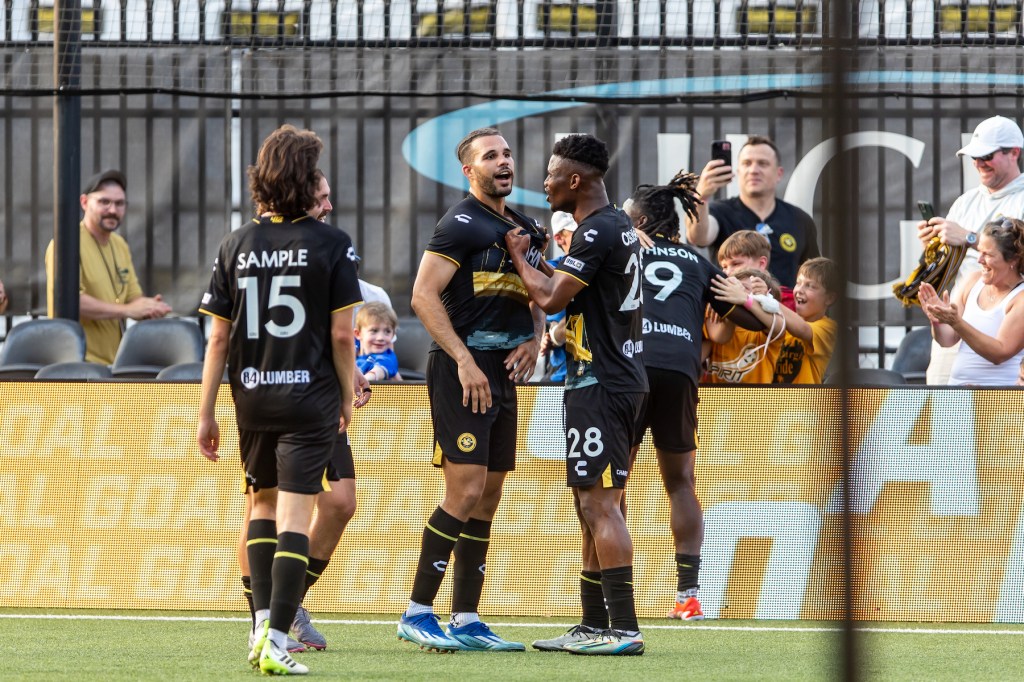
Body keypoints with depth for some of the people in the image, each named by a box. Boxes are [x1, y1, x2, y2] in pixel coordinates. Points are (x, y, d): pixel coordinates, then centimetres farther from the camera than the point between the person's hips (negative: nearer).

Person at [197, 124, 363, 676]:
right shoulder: (331, 245, -6)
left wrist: (206, 413, 8)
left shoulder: (236, 245, 1)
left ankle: (262, 621, 11)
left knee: (262, 504, 21)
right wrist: (348, 400, 7)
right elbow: (342, 335, -7)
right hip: (310, 397, -3)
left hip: (251, 397, 3)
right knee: (294, 515, -4)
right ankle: (277, 639, -12)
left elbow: (218, 338, 3)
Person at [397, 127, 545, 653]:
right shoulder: (462, 224, -9)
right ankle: (416, 614, -9)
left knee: (488, 497, 8)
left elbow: (538, 299, 26)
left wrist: (533, 341, 5)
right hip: (461, 368, -8)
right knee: (466, 491, -14)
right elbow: (423, 297, -15)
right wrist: (465, 361, -20)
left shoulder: (526, 230, 17)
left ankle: (466, 620, 12)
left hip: (503, 372, 8)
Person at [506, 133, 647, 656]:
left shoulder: (597, 231, -16)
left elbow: (551, 298, -16)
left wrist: (520, 257, 0)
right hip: (617, 378, 11)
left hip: (600, 384, -11)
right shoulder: (619, 226, 17)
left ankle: (624, 630, -15)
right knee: (592, 505, 14)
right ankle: (595, 626, 18)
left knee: (600, 505, -12)